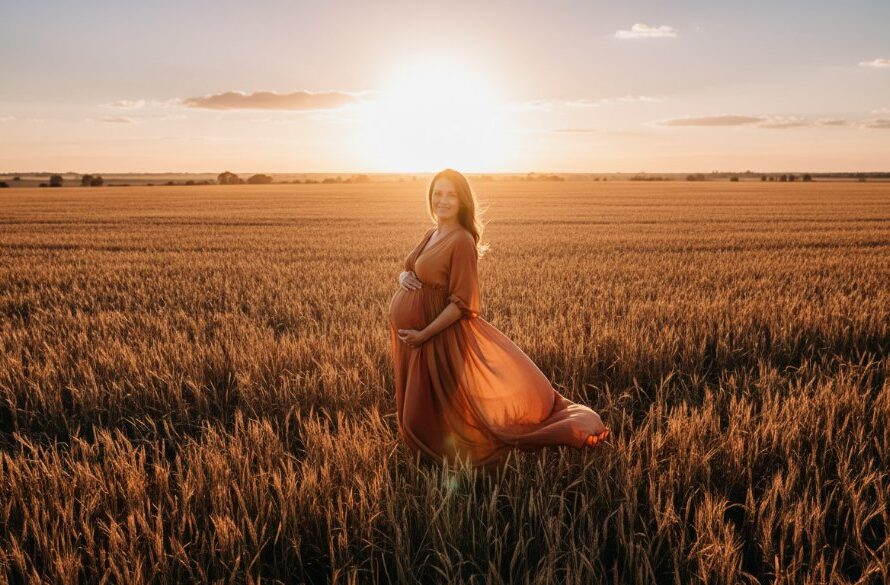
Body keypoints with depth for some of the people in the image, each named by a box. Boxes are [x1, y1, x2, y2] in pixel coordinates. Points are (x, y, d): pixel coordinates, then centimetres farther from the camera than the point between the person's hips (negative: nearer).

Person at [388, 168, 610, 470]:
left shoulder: (461, 241, -18)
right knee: (421, 408, 20)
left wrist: (424, 335, -22)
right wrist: (404, 277, -7)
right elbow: (408, 271, 17)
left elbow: (462, 303, -21)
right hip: (411, 334, 8)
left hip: (439, 332, -8)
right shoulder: (430, 235, 8)